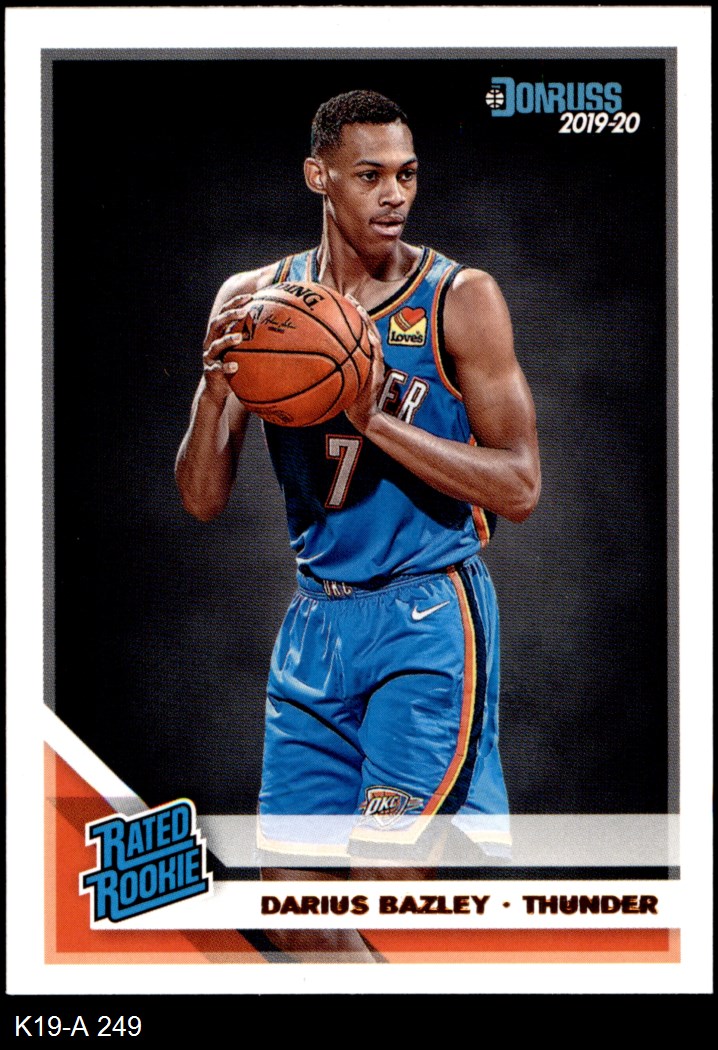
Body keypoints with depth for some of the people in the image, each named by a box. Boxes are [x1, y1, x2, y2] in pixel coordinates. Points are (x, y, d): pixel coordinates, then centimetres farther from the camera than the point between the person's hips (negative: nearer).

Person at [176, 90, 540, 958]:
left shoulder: (460, 300, -6)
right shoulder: (255, 301, 4)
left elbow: (518, 488, -11)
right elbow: (204, 500, 2)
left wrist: (378, 421, -21)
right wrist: (213, 390, -17)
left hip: (428, 622, -4)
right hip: (315, 619, 5)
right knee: (290, 868, 10)